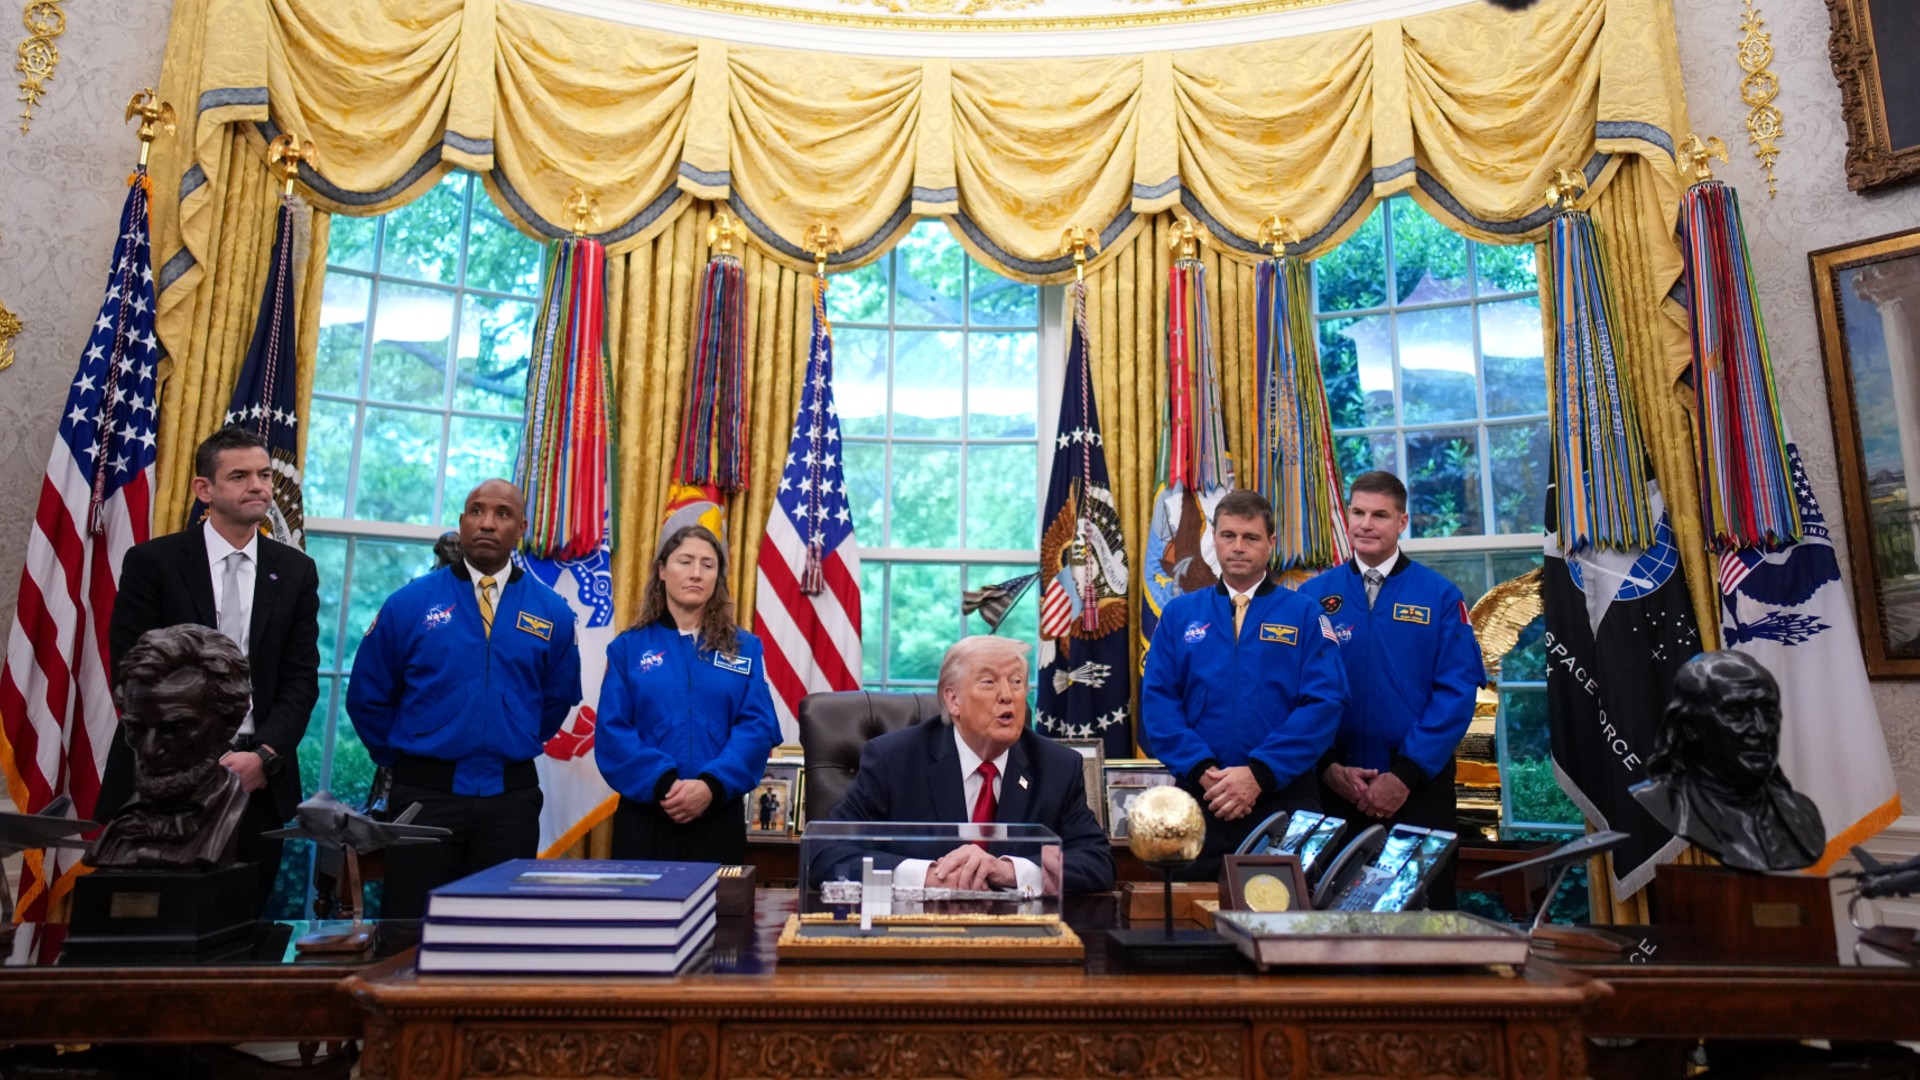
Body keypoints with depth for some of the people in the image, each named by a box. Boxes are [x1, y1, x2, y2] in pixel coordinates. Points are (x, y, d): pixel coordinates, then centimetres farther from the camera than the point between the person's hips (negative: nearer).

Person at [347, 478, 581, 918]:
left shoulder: (552, 613, 1)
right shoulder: (410, 602, -2)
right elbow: (368, 698, 7)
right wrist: (403, 760, 10)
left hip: (511, 798, 1)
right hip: (424, 793, -1)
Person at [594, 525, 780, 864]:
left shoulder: (745, 648, 6)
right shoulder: (628, 647, 5)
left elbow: (758, 727, -3)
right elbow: (612, 731, -3)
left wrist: (712, 785, -18)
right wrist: (663, 783, -17)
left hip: (719, 817, 1)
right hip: (643, 816, 0)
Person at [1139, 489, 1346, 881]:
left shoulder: (1304, 614, 5)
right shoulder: (1179, 614, 9)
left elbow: (1324, 703, -6)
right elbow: (1157, 700, 1)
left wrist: (1259, 773, -15)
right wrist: (1202, 769, -13)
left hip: (1284, 798, -1)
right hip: (1198, 802, 1)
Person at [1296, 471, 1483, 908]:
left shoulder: (1440, 597, -1)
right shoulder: (1313, 596, 2)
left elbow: (1457, 691, -7)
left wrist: (1405, 775, -12)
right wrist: (1330, 768, -9)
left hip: (1419, 785, -1)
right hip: (1336, 785, 1)